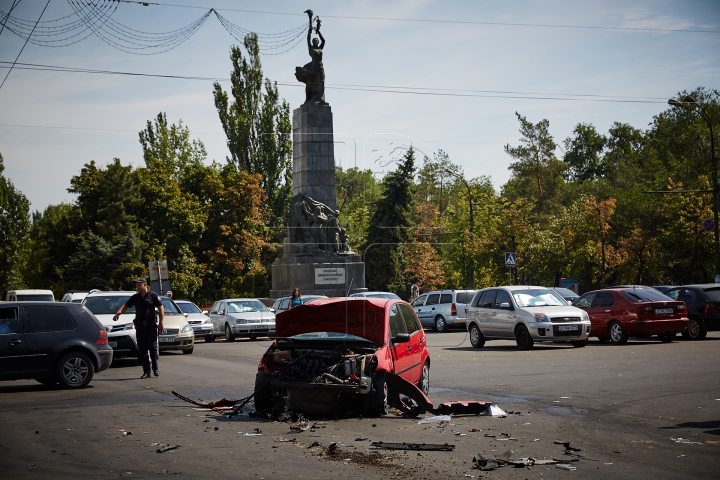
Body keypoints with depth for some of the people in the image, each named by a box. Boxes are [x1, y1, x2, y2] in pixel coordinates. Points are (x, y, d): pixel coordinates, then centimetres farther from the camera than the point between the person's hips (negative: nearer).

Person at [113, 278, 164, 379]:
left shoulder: (153, 295, 0)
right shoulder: (135, 297, 12)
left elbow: (161, 309, -1)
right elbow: (125, 306, 9)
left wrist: (161, 323, -7)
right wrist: (118, 313, -11)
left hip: (151, 326, -4)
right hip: (140, 327, 4)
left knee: (152, 347, -7)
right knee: (142, 350, 2)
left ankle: (155, 368, 9)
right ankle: (146, 371, 5)